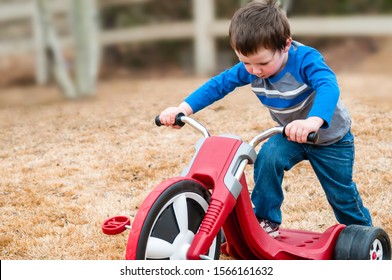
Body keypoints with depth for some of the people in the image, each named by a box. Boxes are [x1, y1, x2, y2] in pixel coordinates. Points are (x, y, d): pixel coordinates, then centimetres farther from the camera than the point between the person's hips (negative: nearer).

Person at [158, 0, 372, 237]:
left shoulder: (306, 59, -35)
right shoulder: (249, 68, -19)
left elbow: (329, 87, -52)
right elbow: (218, 84, -13)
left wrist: (313, 121, -73)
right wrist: (183, 109, -27)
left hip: (331, 137, -3)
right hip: (290, 135, 4)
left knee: (341, 193, 6)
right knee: (268, 158, -26)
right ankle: (267, 221, -9)